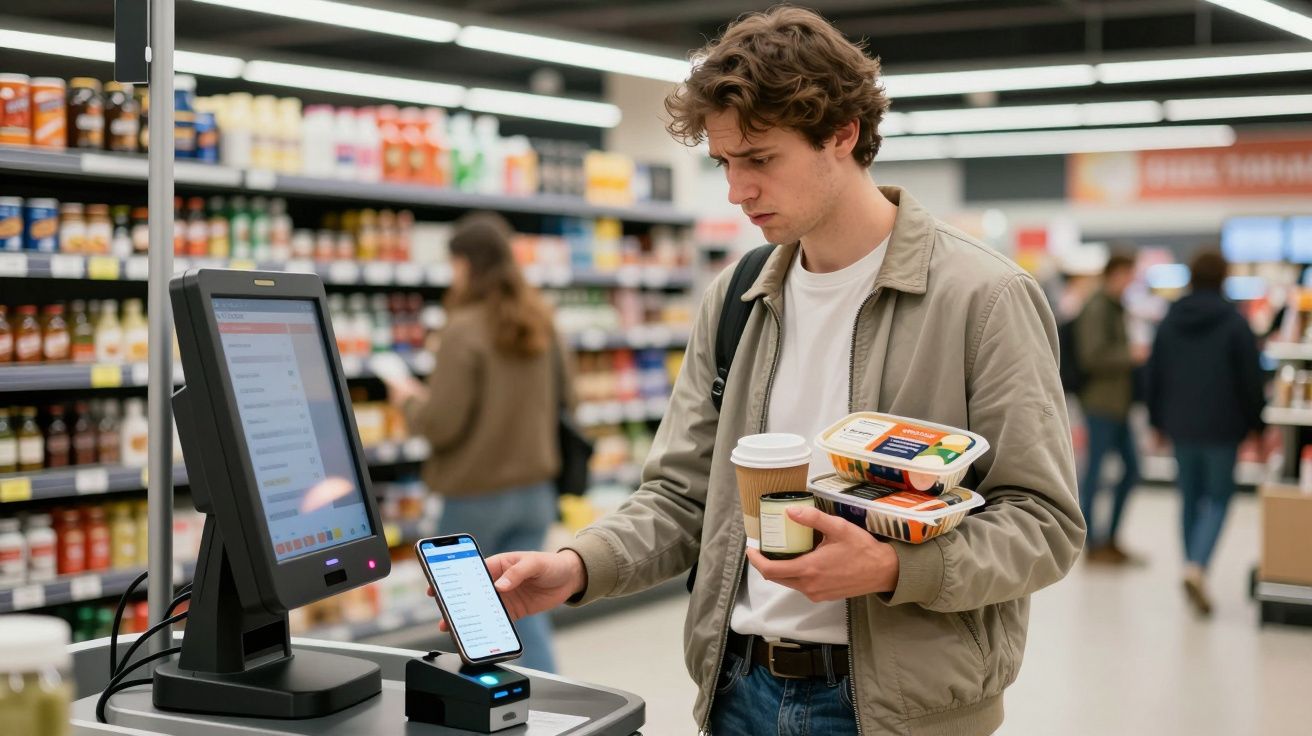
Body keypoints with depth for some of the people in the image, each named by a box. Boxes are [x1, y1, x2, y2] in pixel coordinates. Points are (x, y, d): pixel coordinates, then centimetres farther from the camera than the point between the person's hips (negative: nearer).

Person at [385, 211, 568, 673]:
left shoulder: (464, 331, -18)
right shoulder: (539, 322, 2)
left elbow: (440, 424, -17)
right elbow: (564, 396, 14)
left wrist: (409, 399, 2)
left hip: (476, 492, -5)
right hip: (535, 488, 6)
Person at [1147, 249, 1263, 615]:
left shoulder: (1170, 321, 4)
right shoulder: (1234, 322, -9)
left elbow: (1155, 375, 8)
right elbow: (1251, 378, -8)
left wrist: (1157, 421, 17)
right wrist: (1256, 424, 1)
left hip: (1181, 426, 4)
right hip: (1222, 427, -4)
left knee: (1190, 499, 15)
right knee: (1218, 499, 2)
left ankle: (1193, 571, 18)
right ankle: (1196, 568, -17)